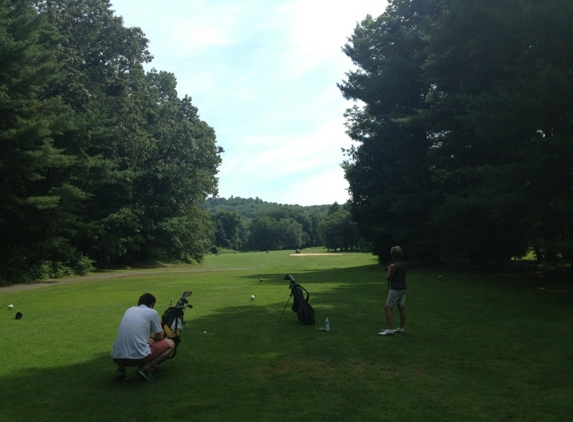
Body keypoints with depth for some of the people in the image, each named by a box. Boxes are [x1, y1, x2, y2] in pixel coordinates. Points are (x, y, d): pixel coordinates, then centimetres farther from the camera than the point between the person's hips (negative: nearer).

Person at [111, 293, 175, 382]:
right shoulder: (152, 312, 5)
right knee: (170, 344, 14)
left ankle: (121, 369, 13)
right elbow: (160, 338, 15)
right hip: (138, 357, -6)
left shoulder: (129, 310, 21)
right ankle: (145, 368, -4)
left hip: (117, 358, 6)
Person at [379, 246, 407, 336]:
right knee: (402, 308, 12)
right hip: (403, 288, 8)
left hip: (395, 289, -8)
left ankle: (389, 329, -7)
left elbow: (388, 278, -9)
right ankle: (401, 328, 20)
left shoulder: (393, 265, -18)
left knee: (388, 308, -4)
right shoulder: (403, 264, 6)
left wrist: (389, 269, 6)